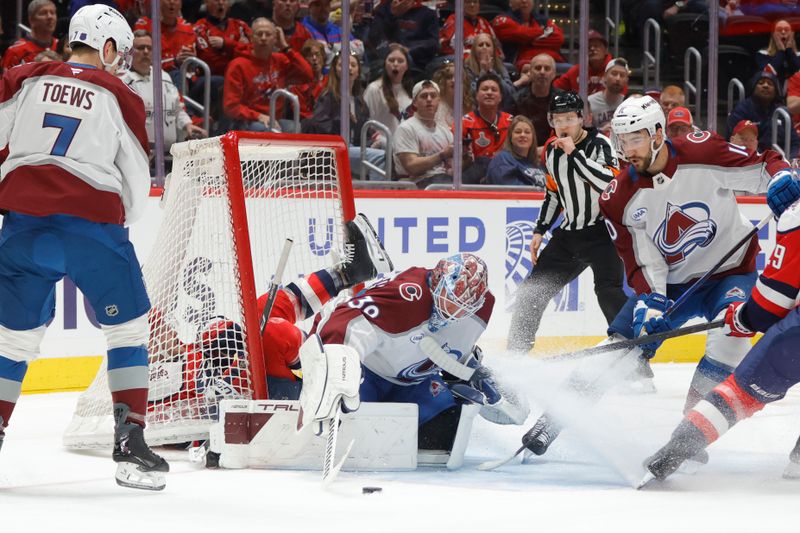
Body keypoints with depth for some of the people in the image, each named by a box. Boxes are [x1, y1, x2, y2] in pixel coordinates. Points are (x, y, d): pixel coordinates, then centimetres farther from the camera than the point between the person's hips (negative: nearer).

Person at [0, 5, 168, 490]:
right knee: (128, 328, 10)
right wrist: (122, 221, 27)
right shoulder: (119, 96, 5)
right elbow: (138, 183, 8)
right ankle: (130, 443, 3)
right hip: (91, 221, -3)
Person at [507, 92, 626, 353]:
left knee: (608, 290, -26)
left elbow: (611, 183, -30)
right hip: (569, 233, 7)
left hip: (602, 231, -7)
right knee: (533, 290, 9)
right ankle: (515, 353, 22)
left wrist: (575, 153, -29)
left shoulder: (599, 144, -14)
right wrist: (540, 231, 16)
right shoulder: (552, 150, 6)